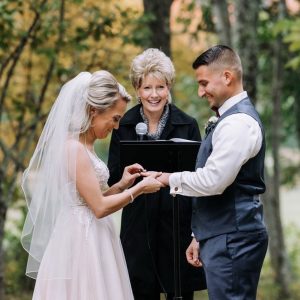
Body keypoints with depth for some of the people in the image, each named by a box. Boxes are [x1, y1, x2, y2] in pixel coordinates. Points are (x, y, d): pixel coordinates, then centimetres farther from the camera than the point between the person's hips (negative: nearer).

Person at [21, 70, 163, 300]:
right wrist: (140, 188, -10)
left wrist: (121, 185, 7)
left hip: (91, 242, 9)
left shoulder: (83, 146, 12)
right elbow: (99, 207, -18)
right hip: (82, 244, -9)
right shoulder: (74, 148, -16)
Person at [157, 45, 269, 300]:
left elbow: (212, 181, -23)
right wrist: (200, 237, 22)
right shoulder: (233, 117, 17)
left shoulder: (238, 122, -16)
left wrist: (171, 179, -6)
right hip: (224, 237, 10)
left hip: (231, 240, -10)